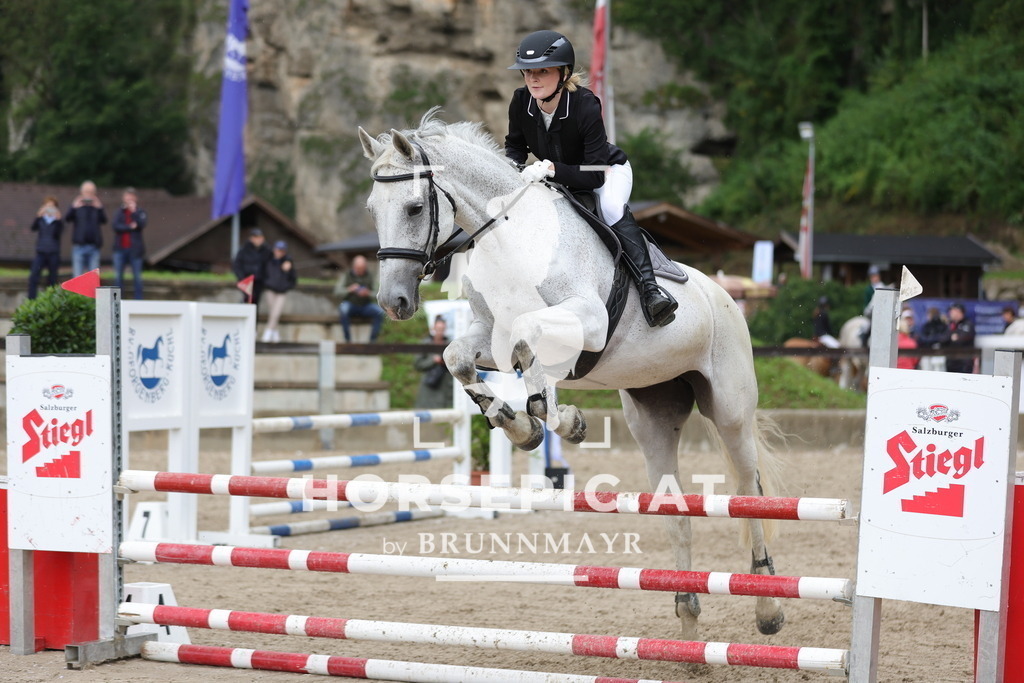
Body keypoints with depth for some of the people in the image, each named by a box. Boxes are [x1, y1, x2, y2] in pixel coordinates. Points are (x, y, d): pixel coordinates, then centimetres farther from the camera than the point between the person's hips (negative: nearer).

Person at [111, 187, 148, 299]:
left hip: (134, 249, -2)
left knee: (137, 277, 2)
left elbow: (141, 224, -14)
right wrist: (130, 227, -14)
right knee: (118, 276, 3)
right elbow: (115, 226, -5)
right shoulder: (119, 212, 9)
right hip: (120, 249, 2)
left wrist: (134, 211, -17)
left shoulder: (140, 213, 4)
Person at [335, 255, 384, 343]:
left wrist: (368, 293, -25)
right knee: (343, 310, -36)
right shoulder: (346, 275, -5)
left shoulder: (370, 276, -1)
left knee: (380, 311, -27)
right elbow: (337, 292, -12)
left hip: (366, 305, 2)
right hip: (350, 304, -2)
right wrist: (349, 290, -30)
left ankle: (373, 341, -20)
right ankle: (348, 340, -26)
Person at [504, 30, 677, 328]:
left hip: (608, 172, -6)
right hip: (558, 180, 6)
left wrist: (550, 168, -48)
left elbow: (594, 176, -35)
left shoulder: (586, 106, -35)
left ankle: (648, 286, -41)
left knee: (611, 206, -36)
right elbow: (515, 146, 0)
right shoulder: (521, 102, -20)